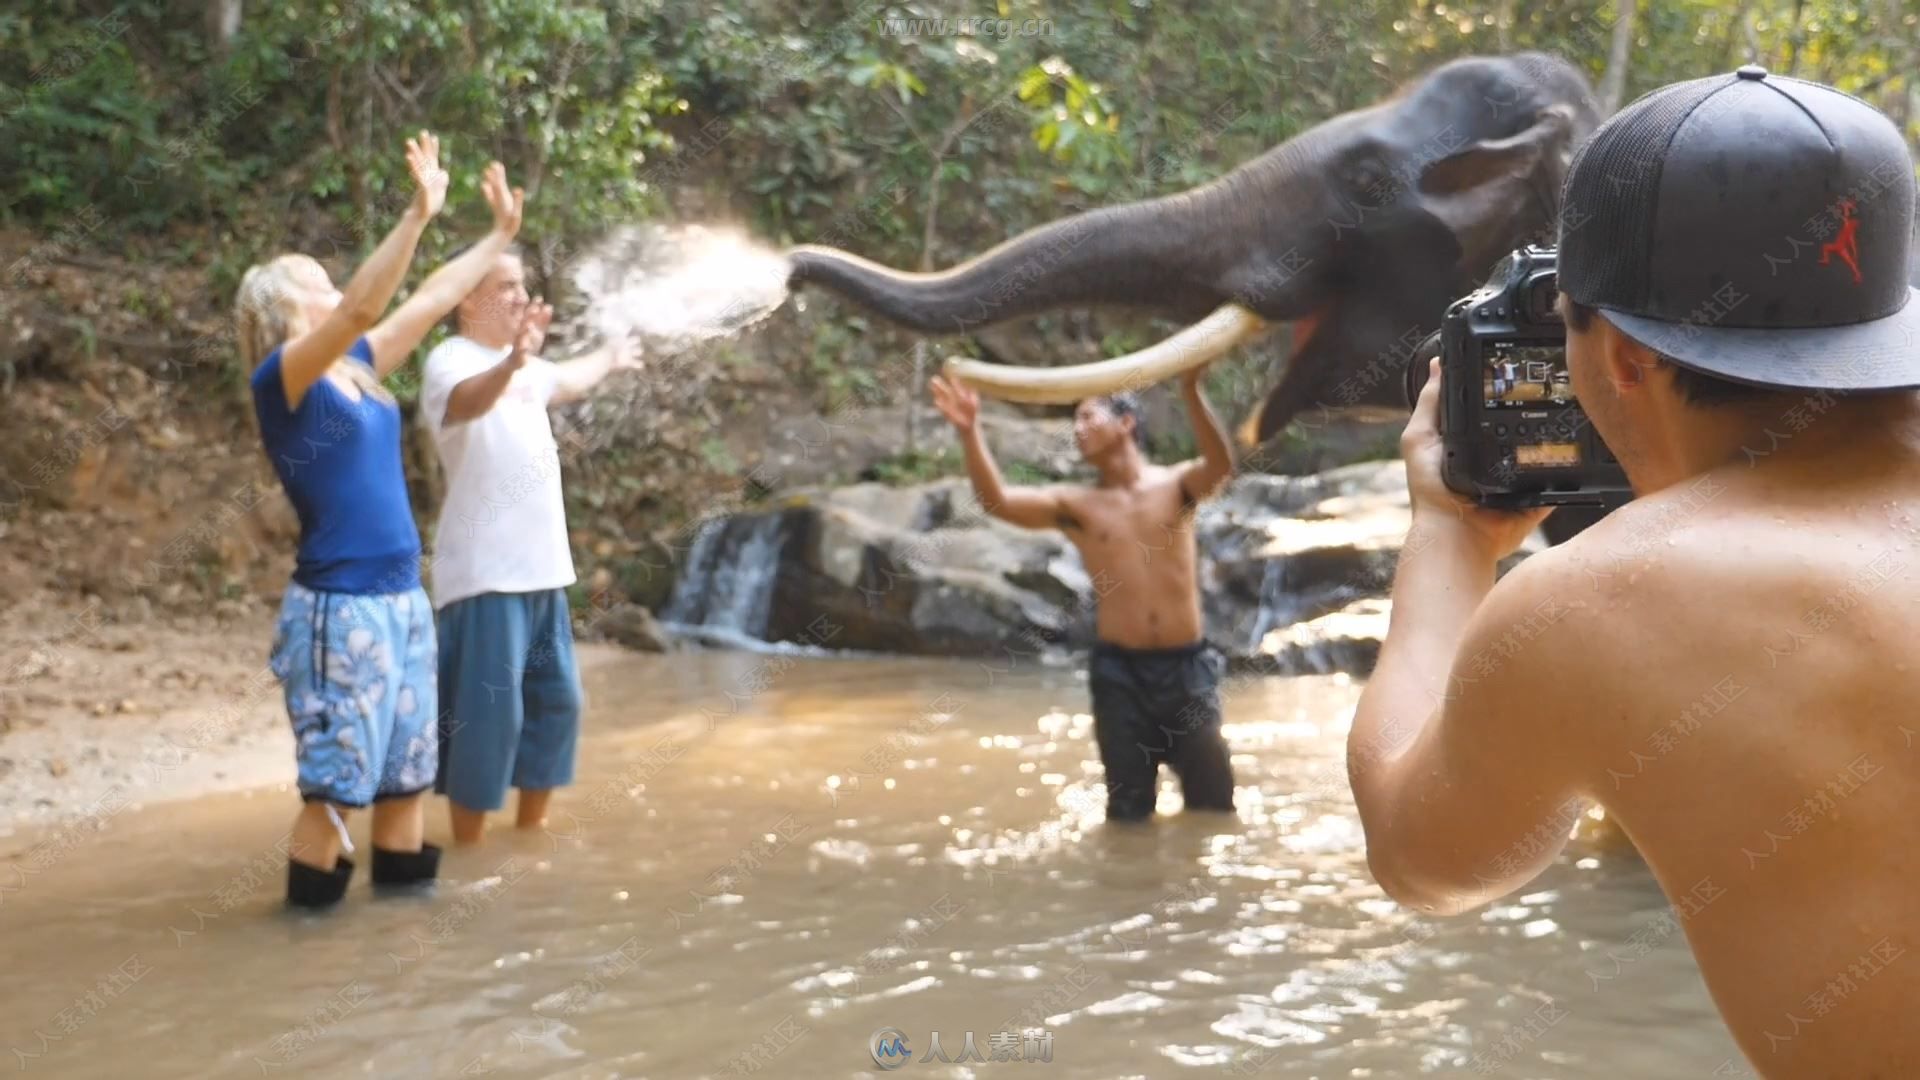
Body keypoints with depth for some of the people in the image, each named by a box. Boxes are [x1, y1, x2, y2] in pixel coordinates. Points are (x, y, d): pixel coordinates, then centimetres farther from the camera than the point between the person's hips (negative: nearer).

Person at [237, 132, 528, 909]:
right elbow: (363, 307, -25)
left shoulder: (355, 371, 11)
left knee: (407, 773, 14)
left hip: (402, 599, 8)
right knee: (334, 781, -2)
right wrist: (418, 213, -31)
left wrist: (500, 235, 23)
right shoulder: (280, 381, -10)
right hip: (339, 608, -8)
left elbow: (429, 303, 19)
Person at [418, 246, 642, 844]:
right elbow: (464, 400, -37)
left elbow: (566, 381, 40)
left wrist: (611, 357, 57)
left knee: (556, 701, 15)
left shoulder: (523, 367, 16)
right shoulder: (451, 361, -12)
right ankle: (469, 848, 3)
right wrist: (511, 363, -56)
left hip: (542, 570, 9)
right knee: (488, 713, -7)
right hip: (486, 575, -9)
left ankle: (532, 829, 28)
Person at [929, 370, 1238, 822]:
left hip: (1187, 667, -1)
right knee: (1129, 810, 8)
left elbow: (1221, 466, -20)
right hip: (1119, 670, 1)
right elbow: (997, 501, -11)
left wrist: (1191, 390, -35)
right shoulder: (1075, 505, 4)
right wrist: (969, 432, -26)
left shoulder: (1177, 484, 2)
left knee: (1213, 806, 8)